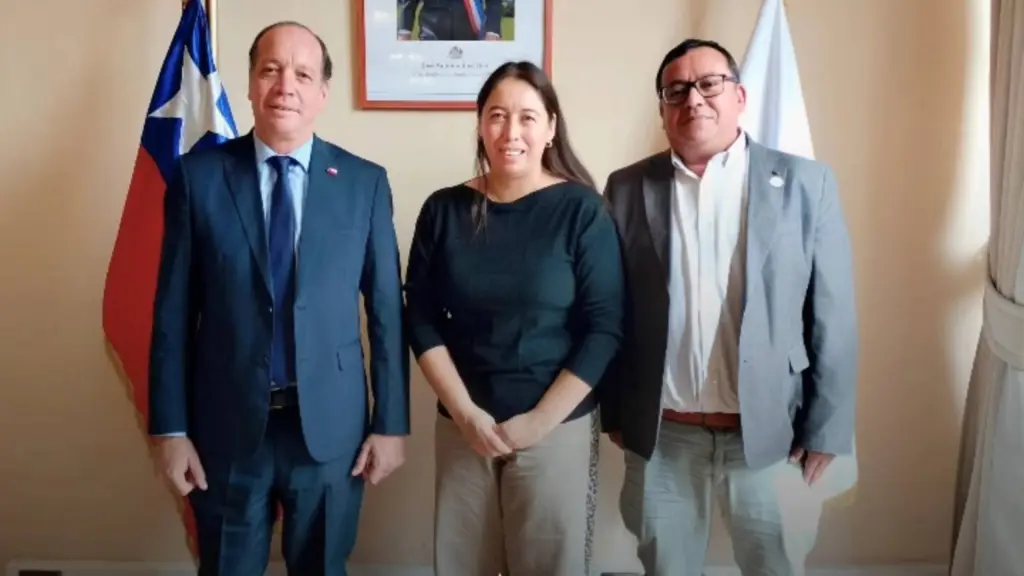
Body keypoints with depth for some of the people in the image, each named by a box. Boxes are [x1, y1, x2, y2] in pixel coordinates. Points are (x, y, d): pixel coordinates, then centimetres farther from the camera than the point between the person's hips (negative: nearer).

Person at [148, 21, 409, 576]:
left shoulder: (365, 181, -2)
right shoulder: (198, 175, -3)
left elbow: (386, 310, 0)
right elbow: (174, 310, -2)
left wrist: (391, 423, -1)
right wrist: (170, 427, -3)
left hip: (331, 424, 0)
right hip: (227, 424, 0)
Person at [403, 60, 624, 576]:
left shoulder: (582, 210, -7)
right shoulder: (444, 210, 0)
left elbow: (604, 328, -9)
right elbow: (421, 319, 1)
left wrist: (539, 420, -11)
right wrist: (466, 412, -8)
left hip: (559, 427, -2)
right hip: (461, 427, 2)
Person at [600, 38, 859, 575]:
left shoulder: (805, 183, -3)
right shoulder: (627, 189, 1)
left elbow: (833, 318, -3)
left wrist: (826, 429, -4)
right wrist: (613, 412, 4)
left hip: (770, 431, -1)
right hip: (660, 434, 1)